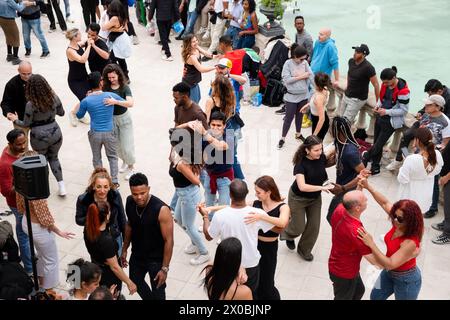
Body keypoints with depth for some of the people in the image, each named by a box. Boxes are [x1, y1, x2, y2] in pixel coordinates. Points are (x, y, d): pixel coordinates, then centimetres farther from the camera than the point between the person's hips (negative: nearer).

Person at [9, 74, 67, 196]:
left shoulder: (31, 105, -19)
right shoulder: (54, 98, -8)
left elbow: (26, 124, -8)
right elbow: (61, 113, 8)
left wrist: (15, 120, 10)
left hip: (39, 137, -3)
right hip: (55, 134, 3)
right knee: (54, 158, 23)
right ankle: (61, 186, 16)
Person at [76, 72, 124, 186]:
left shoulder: (86, 101, -10)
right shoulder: (111, 95, -9)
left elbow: (79, 116, 8)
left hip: (95, 134, 0)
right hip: (109, 133, 0)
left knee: (96, 158, 18)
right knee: (112, 157, 18)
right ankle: (114, 181, 14)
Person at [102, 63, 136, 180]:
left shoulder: (124, 88, -19)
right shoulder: (106, 87, -9)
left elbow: (130, 103, -33)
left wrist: (115, 102, -45)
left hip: (123, 118, -3)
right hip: (111, 118, 4)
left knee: (126, 145, 1)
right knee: (117, 144, 15)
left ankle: (131, 168, 21)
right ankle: (124, 162, 42)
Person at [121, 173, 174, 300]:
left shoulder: (161, 209, -31)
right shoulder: (130, 202, -13)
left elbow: (168, 240, -24)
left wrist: (165, 268, -20)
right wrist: (124, 249, 12)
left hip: (156, 259, -6)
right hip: (137, 255, 6)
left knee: (157, 292, 11)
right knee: (135, 282, 27)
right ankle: (149, 298, 56)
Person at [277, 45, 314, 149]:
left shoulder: (305, 63, -2)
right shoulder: (288, 63, -13)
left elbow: (311, 75, -4)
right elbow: (286, 80, -19)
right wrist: (301, 76, -15)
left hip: (303, 95, 4)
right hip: (291, 96, -4)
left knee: (300, 115, 19)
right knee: (289, 117, 2)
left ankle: (298, 134, 39)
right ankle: (283, 138, 15)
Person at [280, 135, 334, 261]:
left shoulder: (322, 157, -16)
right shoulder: (301, 163, -30)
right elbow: (302, 186, -41)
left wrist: (326, 180, -7)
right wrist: (322, 187, -40)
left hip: (315, 198, 4)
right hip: (298, 198, -4)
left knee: (314, 226, 8)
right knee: (299, 227, 5)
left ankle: (304, 250, 33)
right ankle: (287, 234, 42)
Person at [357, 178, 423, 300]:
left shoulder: (410, 243, -37)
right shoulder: (398, 224, -17)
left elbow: (389, 264, -38)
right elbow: (385, 202, -4)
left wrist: (371, 244, -43)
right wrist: (368, 187, -12)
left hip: (405, 280, -7)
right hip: (389, 272, 7)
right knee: (375, 296, 24)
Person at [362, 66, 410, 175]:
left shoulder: (403, 90, -23)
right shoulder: (385, 84, -2)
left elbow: (404, 110, -17)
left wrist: (387, 112, -22)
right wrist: (378, 106, -3)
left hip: (391, 122, -7)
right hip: (380, 117, 7)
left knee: (378, 144, 0)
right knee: (377, 143, 15)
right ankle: (375, 167, 29)